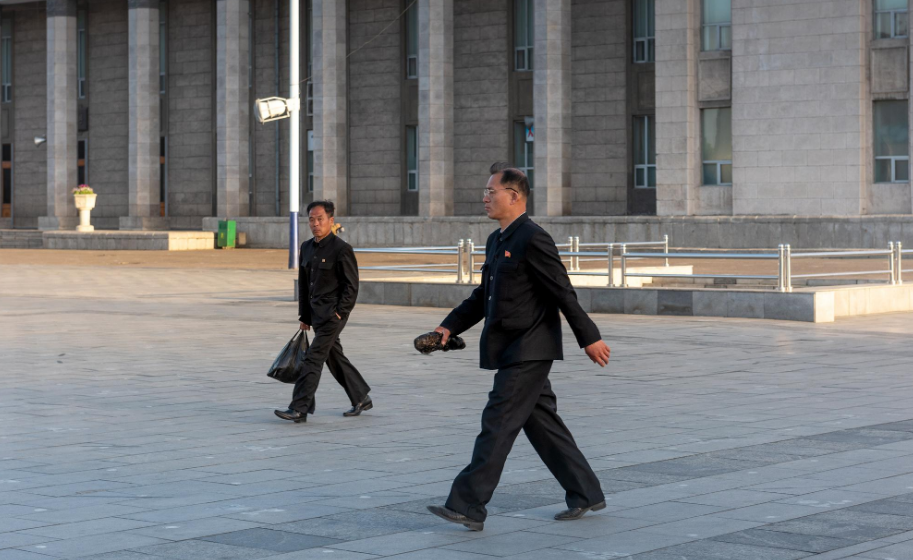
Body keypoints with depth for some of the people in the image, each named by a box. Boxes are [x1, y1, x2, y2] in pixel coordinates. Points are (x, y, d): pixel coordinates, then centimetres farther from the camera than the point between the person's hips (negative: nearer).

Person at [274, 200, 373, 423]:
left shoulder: (341, 249, -11)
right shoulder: (307, 247, 11)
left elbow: (351, 285, -12)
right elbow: (303, 284, 16)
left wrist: (339, 313, -16)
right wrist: (304, 315, 14)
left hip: (333, 314, -8)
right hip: (316, 313, 8)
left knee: (314, 358, -12)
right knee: (334, 358, 14)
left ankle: (299, 409, -12)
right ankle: (361, 400, 28)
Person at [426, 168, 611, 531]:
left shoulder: (532, 239, -15)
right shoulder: (497, 241, 14)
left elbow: (564, 293, -15)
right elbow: (483, 295, 20)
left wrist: (589, 338, -15)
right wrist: (449, 327, 11)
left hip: (529, 351, -10)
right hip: (513, 349, 10)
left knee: (498, 423, -10)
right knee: (541, 423, 13)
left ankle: (468, 507, -10)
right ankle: (585, 494, 22)